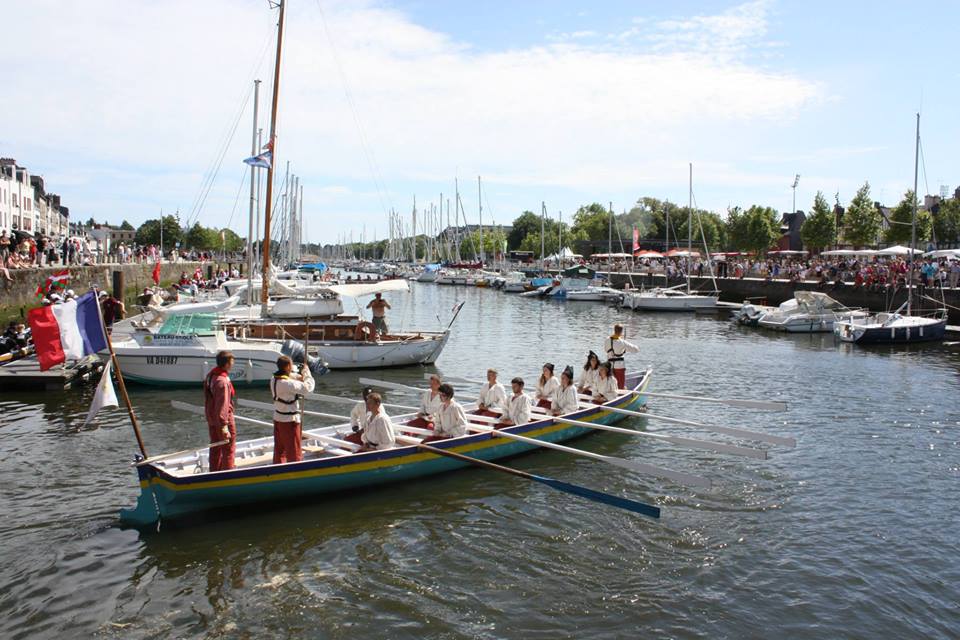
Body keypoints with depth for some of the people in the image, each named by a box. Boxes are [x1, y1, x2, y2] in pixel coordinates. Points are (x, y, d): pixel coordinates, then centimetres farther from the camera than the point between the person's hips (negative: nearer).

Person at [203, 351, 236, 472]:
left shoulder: (211, 375, 5)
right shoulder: (222, 381, -26)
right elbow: (222, 405, -29)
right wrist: (224, 426, -28)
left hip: (211, 418, 9)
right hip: (223, 419, -9)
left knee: (215, 448, 19)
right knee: (228, 448, 3)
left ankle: (214, 473, 29)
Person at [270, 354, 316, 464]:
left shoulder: (274, 379, 0)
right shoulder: (287, 383, -27)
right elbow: (308, 387, -27)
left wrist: (301, 375, 0)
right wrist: (307, 372, -13)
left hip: (277, 418, 8)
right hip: (289, 421, -8)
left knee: (279, 449, 18)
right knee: (294, 451, 3)